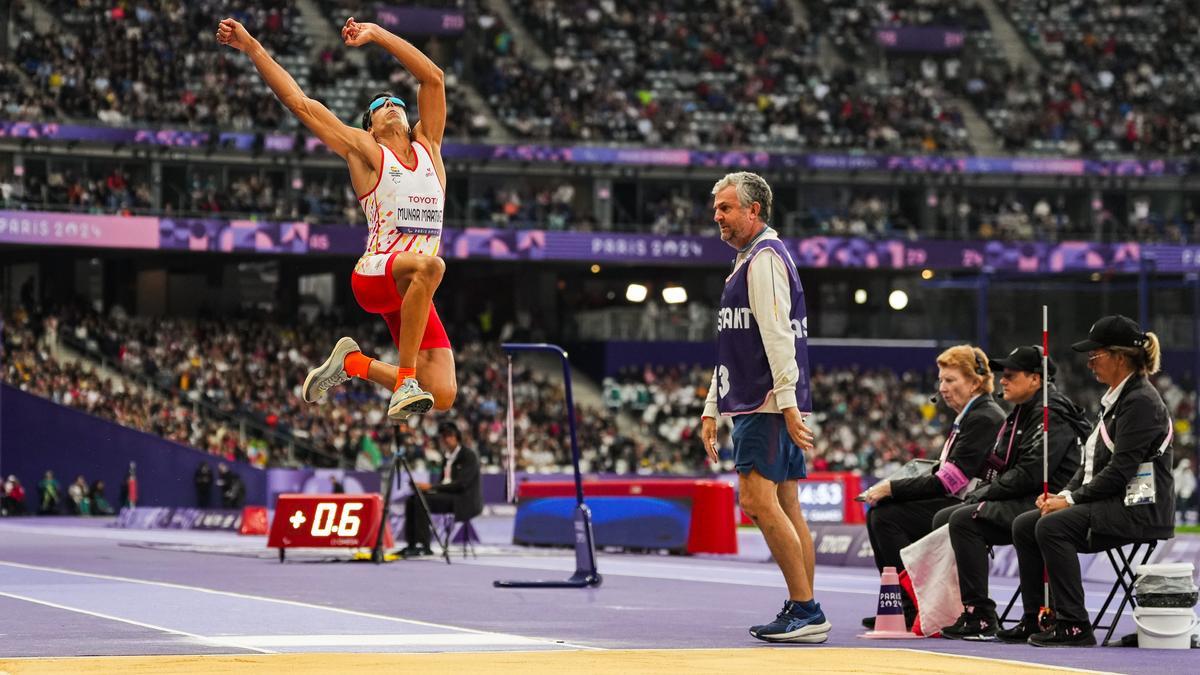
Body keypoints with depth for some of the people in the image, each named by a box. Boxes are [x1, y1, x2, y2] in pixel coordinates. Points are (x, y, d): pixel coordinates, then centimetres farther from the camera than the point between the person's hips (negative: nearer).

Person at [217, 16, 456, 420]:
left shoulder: (428, 147, 20)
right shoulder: (365, 151, 11)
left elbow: (433, 77, 17)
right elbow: (299, 102, 11)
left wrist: (375, 34, 15)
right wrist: (252, 48, 10)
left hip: (414, 293, 4)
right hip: (373, 276, -4)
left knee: (443, 397, -11)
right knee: (429, 265, -39)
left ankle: (353, 364, 14)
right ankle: (405, 380, -35)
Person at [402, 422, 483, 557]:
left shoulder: (469, 455, -8)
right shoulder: (448, 457, 18)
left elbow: (461, 484, -19)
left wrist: (432, 487, -22)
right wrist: (429, 488, -3)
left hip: (463, 500, -9)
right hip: (447, 496, 9)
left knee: (422, 500, -26)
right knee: (411, 501, -8)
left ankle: (424, 546, -27)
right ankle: (411, 545, -10)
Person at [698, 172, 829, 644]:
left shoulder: (764, 258, -9)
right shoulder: (748, 261, 24)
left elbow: (778, 335, -19)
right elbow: (733, 348, 27)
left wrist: (787, 404, -25)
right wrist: (712, 409, 24)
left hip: (768, 406, -10)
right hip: (757, 405, 10)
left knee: (757, 500, -15)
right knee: (785, 507, 8)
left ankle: (806, 610, -14)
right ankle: (804, 613, 8)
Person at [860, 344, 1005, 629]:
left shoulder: (984, 418, -14)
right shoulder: (967, 416, 17)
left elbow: (950, 481, -20)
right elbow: (943, 474, 15)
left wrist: (892, 489, -15)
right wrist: (892, 487, 2)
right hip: (955, 502, 10)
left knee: (887, 516, -18)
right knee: (876, 513, 3)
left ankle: (915, 609, -14)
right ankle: (898, 605, 1)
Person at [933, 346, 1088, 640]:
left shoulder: (1052, 414, -14)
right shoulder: (1020, 413, 18)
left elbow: (1029, 474, -22)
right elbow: (1005, 466, 23)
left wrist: (985, 494, -13)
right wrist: (980, 492, 5)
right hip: (1020, 502, 10)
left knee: (965, 521, -25)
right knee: (944, 518, 3)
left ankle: (980, 618, -23)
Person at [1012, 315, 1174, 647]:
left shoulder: (1141, 402, -14)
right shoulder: (1114, 398, 17)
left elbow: (1120, 471, -20)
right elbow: (1092, 462, 19)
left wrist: (1072, 500, -16)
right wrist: (1064, 494, 3)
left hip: (1139, 509, -10)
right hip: (1112, 503, 10)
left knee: (1053, 526, -28)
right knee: (1024, 525, 0)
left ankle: (1074, 626, -26)